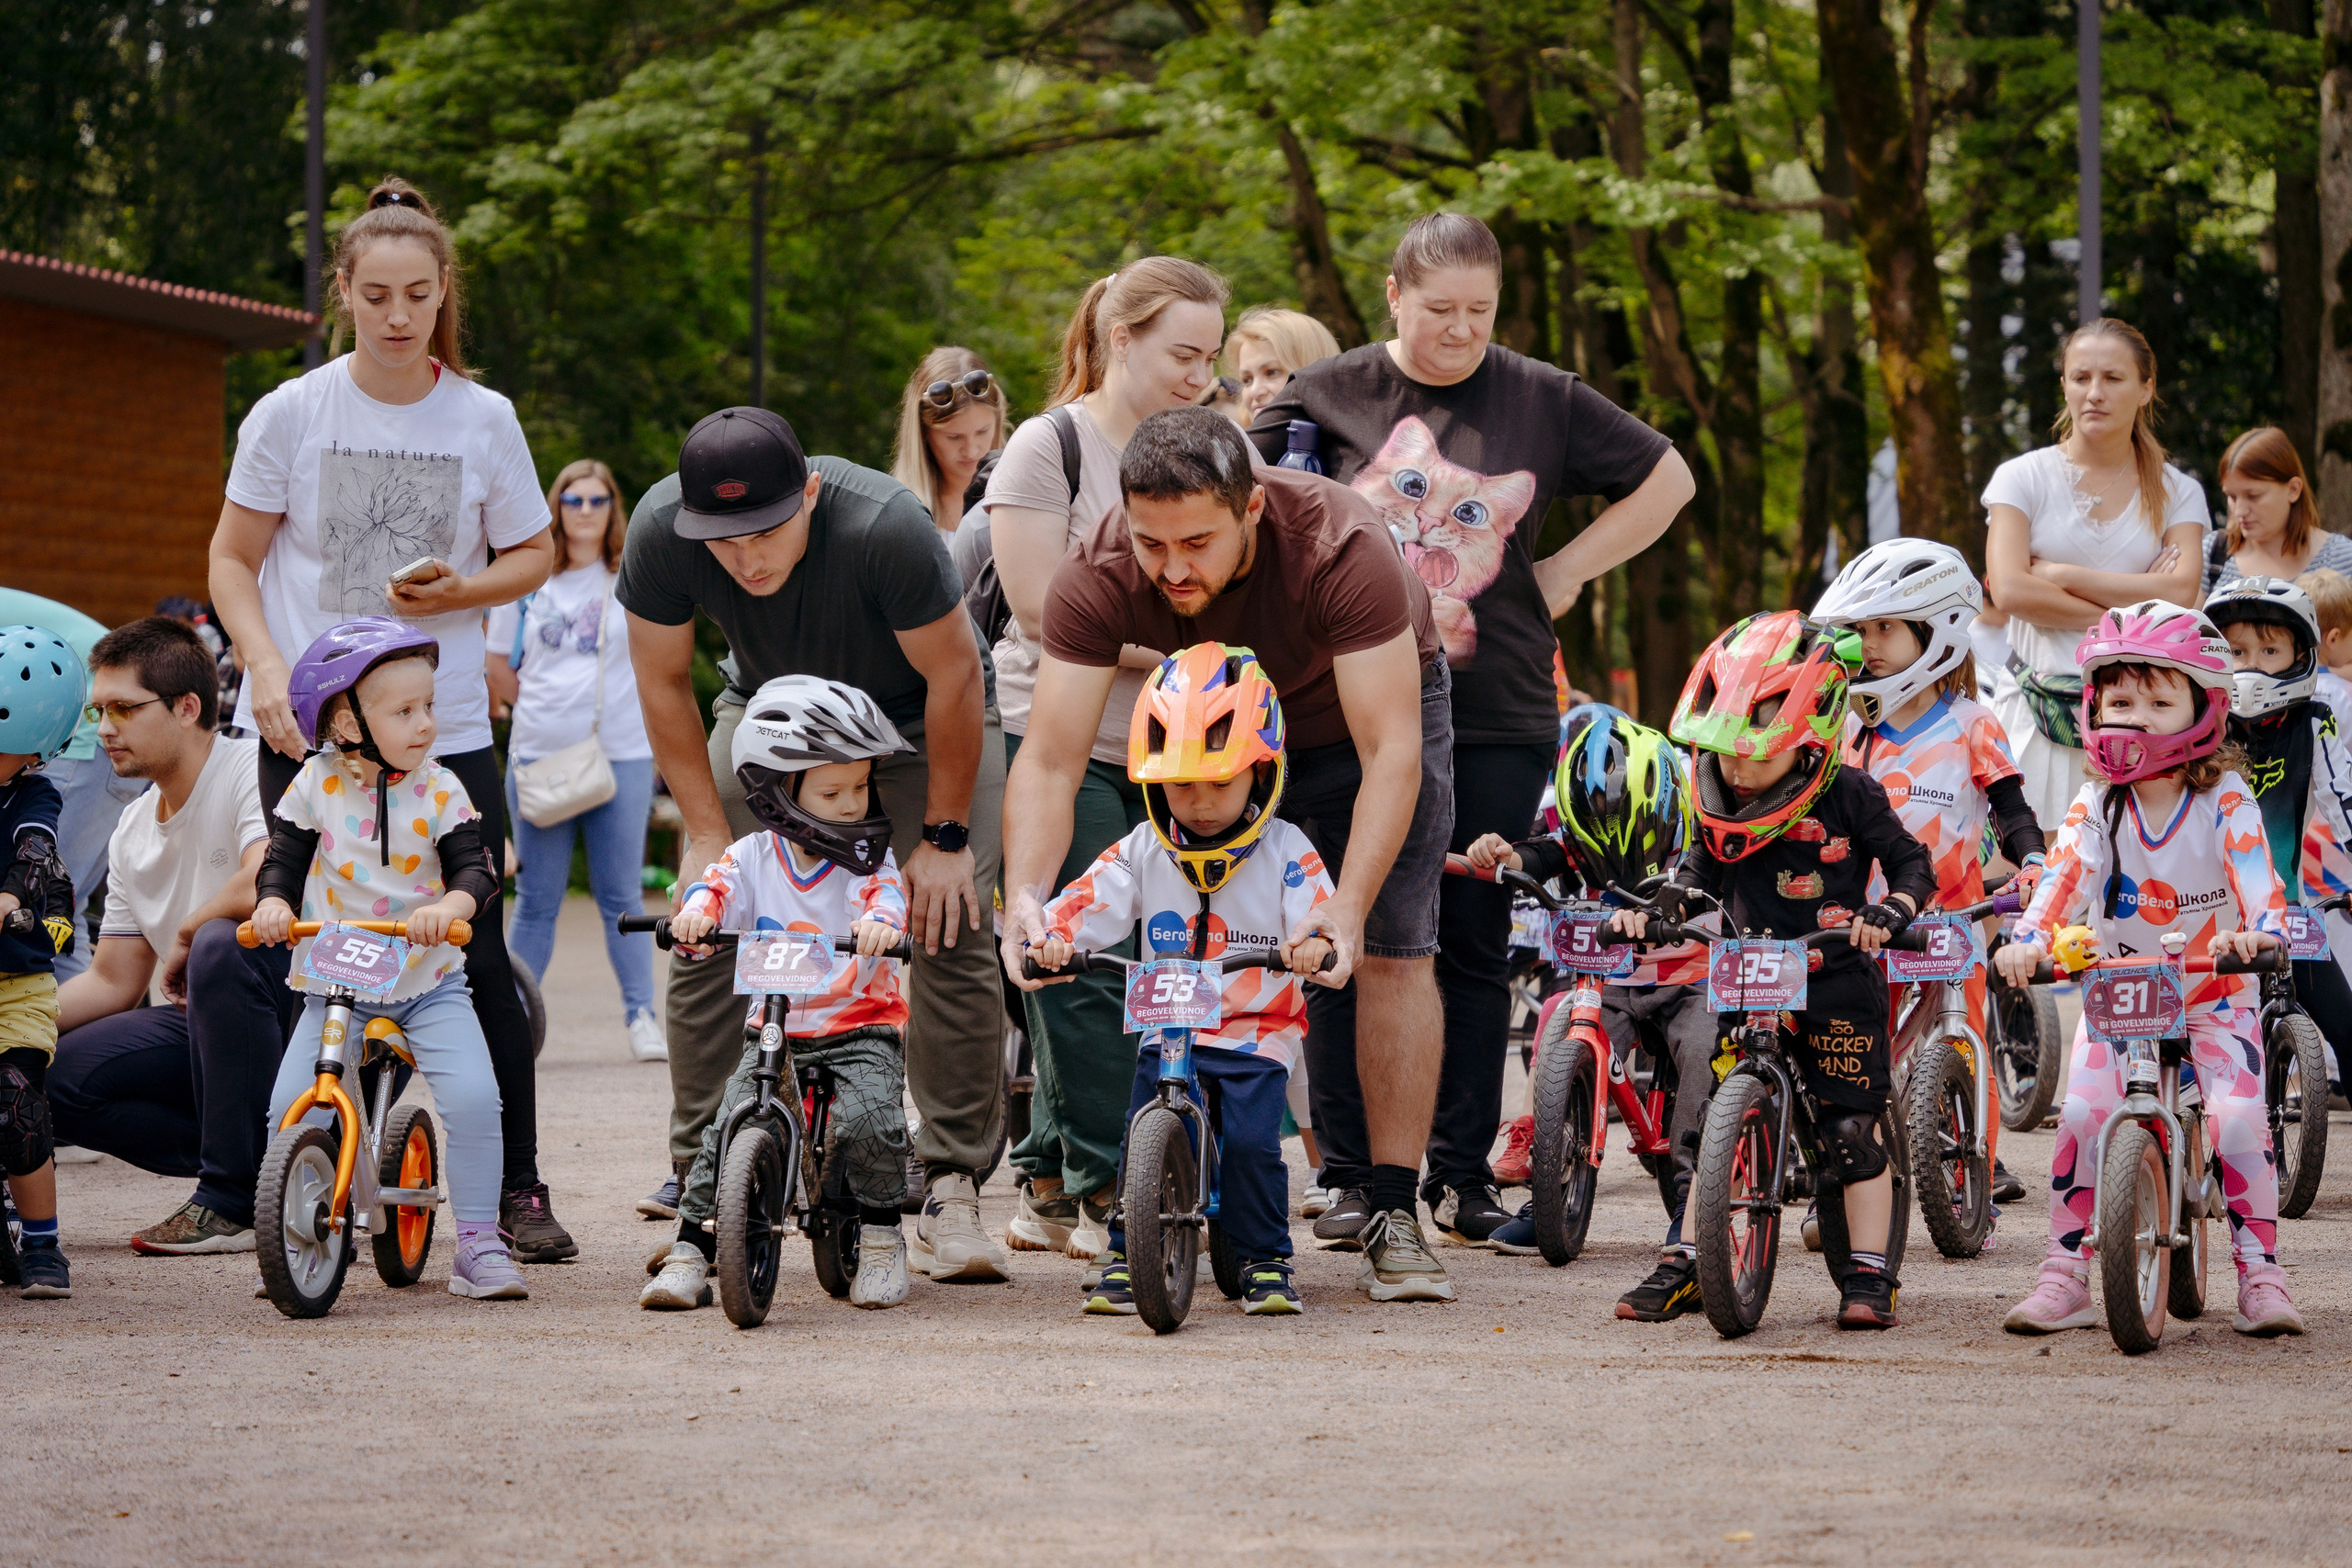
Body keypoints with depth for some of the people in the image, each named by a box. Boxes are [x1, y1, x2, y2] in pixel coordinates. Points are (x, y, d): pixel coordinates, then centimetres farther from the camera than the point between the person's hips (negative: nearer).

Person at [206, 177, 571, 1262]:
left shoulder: (483, 420, 1)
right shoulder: (292, 413, -1)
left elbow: (533, 554, 12)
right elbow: (233, 560, 5)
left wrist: (460, 590, -9)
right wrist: (267, 670, -11)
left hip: (446, 728, 0)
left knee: (476, 955, -3)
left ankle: (517, 1187, 7)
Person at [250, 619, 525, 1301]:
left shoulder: (438, 790, -3)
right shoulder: (316, 785, -1)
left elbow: (475, 868, -7)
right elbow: (283, 859, 4)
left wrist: (450, 904, -29)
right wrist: (273, 902, -18)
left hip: (428, 983, 0)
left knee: (473, 1097, -20)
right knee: (290, 1111, -15)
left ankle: (478, 1245, -8)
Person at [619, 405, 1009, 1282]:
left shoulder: (884, 528, -38)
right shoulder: (660, 533, -28)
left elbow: (952, 677, -24)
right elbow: (663, 684, -11)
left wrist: (944, 836, -18)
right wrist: (707, 835, -13)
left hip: (918, 715, -3)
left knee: (950, 938, -17)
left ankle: (950, 1188, -11)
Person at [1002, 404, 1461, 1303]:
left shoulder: (1341, 548, -40)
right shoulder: (1100, 578, -32)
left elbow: (1389, 752, -41)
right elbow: (1049, 760, -34)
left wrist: (1347, 908, -51)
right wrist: (1024, 896, -51)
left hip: (1369, 705, -3)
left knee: (1393, 951, -13)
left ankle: (1392, 1214, -11)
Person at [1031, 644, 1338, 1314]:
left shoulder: (1285, 853, -3)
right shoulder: (1143, 853, 4)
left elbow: (1322, 918, -13)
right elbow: (1088, 902, -5)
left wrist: (1313, 946, -36)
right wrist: (1053, 937, -26)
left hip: (1257, 1034, -2)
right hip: (1168, 1030, 2)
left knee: (1251, 1143, -17)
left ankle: (1265, 1260, 1)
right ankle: (1127, 1255, 2)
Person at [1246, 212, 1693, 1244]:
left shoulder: (1542, 401, 6)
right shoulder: (1327, 396, 4)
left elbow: (1666, 479, 15)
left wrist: (1568, 571, 6)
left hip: (1498, 718, 1)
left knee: (1475, 945, 3)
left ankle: (1462, 1170, 11)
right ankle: (1352, 1170, 6)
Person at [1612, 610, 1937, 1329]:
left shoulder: (1847, 796, -8)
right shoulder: (1721, 804, 4)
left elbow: (1913, 863, -3)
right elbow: (1697, 872, 10)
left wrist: (1890, 910, -21)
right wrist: (1647, 910, -7)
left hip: (1837, 982, -4)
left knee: (1852, 1129, -3)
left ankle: (1868, 1275, 3)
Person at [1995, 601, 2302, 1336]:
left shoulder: (2225, 803, -11)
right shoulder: (2096, 806, -6)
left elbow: (2256, 877, -26)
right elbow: (2063, 874, -21)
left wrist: (2257, 930, -48)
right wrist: (2028, 939, -40)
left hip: (2215, 994, -1)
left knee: (2239, 1117, -21)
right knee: (2081, 1113, -18)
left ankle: (2260, 1276, -8)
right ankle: (2066, 1275, -8)